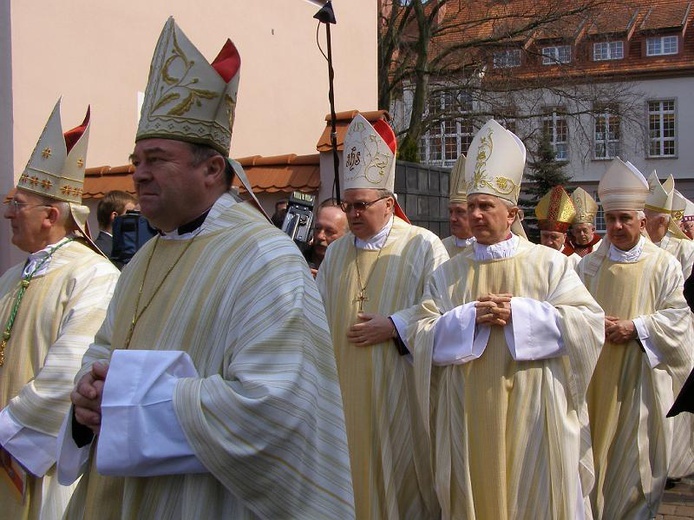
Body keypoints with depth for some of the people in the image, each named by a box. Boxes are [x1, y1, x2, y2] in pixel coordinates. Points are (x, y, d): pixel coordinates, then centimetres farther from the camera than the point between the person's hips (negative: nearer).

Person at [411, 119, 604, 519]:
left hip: (532, 417, -2)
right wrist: (470, 317, -15)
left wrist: (519, 313, -15)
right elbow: (422, 336, 1)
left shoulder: (549, 264, 1)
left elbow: (589, 322, -8)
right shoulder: (449, 273, 8)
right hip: (470, 420, 2)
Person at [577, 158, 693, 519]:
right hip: (596, 377, 2)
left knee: (635, 451, 3)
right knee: (596, 445, 6)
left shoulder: (664, 266, 0)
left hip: (640, 376, -2)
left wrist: (635, 327, -16)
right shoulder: (589, 265, 8)